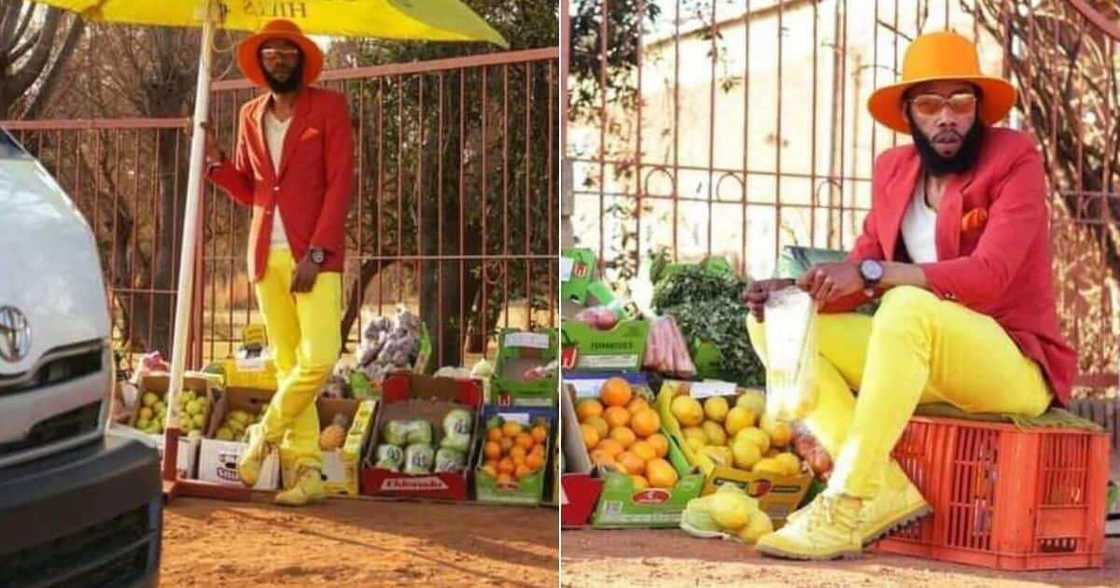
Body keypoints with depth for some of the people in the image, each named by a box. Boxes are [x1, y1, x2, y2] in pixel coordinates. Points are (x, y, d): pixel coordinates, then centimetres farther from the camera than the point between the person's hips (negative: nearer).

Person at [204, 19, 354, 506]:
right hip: (267, 255, 4)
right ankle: (305, 468, 9)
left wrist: (315, 253, -15)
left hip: (314, 254, -4)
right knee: (287, 363, 4)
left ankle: (266, 433, 8)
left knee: (318, 359, -15)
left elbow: (340, 185, -7)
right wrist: (215, 161, 0)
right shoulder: (251, 115, 15)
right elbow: (248, 190, 19)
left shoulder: (329, 106, 1)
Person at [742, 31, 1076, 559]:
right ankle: (886, 489, -22)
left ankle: (847, 505, -33)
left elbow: (988, 276, -23)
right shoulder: (893, 168, 7)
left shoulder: (1014, 158, -9)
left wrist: (873, 273, -32)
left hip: (1013, 367, -6)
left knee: (909, 305, -37)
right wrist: (795, 290, -17)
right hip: (924, 354, 7)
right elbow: (859, 273, 4)